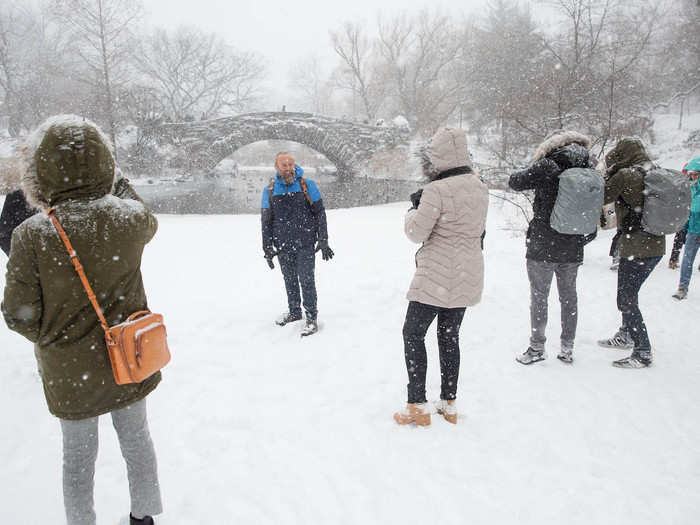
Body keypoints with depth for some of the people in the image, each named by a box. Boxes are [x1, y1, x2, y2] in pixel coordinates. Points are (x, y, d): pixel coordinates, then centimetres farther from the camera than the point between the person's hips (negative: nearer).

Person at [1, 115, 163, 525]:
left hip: (69, 371, -2)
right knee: (137, 439, 23)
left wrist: (48, 341, 6)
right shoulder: (132, 218, -16)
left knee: (78, 456, 21)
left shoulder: (33, 234, -22)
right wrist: (117, 190, 19)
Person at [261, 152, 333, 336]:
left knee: (306, 280, -4)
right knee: (289, 280, 14)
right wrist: (267, 248, 6)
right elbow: (266, 221, 9)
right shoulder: (269, 191, 4)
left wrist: (323, 241, -4)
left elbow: (320, 213, 0)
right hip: (283, 246, 3)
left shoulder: (307, 185, -2)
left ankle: (312, 317, 8)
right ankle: (294, 311, 32)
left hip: (305, 244, -3)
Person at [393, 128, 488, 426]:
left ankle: (418, 406, 10)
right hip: (467, 277, 8)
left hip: (436, 277, -7)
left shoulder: (437, 191, -19)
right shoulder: (480, 188, 5)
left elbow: (416, 233, -16)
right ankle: (449, 404, 26)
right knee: (450, 336, 17)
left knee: (413, 334, 6)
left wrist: (415, 208, 4)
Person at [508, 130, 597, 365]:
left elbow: (515, 182, -1)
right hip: (573, 250, 5)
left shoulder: (546, 167, -13)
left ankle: (537, 347, 15)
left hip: (542, 247, -5)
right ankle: (567, 348, 24)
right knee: (569, 296, 15)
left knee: (539, 296, 6)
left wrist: (534, 170, 15)